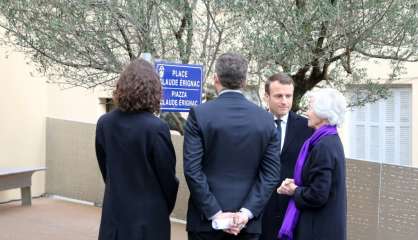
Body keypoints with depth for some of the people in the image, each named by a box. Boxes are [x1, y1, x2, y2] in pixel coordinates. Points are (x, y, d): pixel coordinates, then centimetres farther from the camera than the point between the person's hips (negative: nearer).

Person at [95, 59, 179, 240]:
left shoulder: (104, 123, -5)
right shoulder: (156, 128, -19)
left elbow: (104, 168, 7)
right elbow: (167, 176, -9)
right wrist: (166, 209, 9)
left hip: (115, 213, 4)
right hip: (148, 215, -4)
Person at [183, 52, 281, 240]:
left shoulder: (199, 114, -9)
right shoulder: (266, 119, 0)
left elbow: (192, 170, -13)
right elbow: (271, 174, -5)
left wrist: (215, 214, -10)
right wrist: (247, 212, -7)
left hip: (206, 219, -2)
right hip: (247, 222, 2)